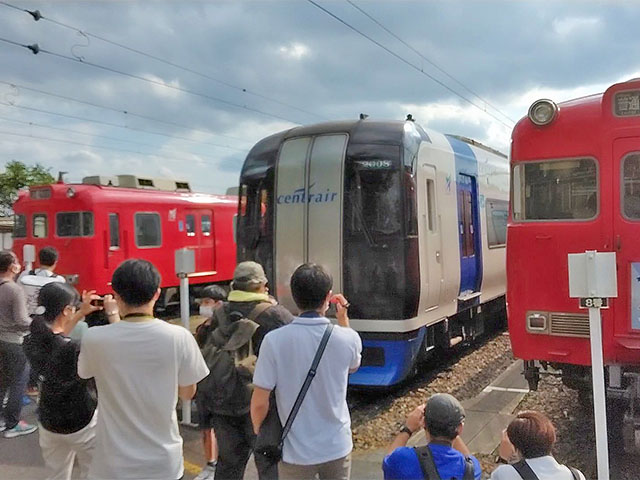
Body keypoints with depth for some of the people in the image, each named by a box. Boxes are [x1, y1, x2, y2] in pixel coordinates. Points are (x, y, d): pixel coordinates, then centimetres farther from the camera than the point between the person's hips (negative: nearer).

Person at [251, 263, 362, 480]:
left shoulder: (274, 341, -19)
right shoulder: (347, 338, -12)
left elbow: (259, 403, -14)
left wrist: (259, 435, 6)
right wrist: (343, 318, 16)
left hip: (296, 451, -2)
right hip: (337, 447, 2)